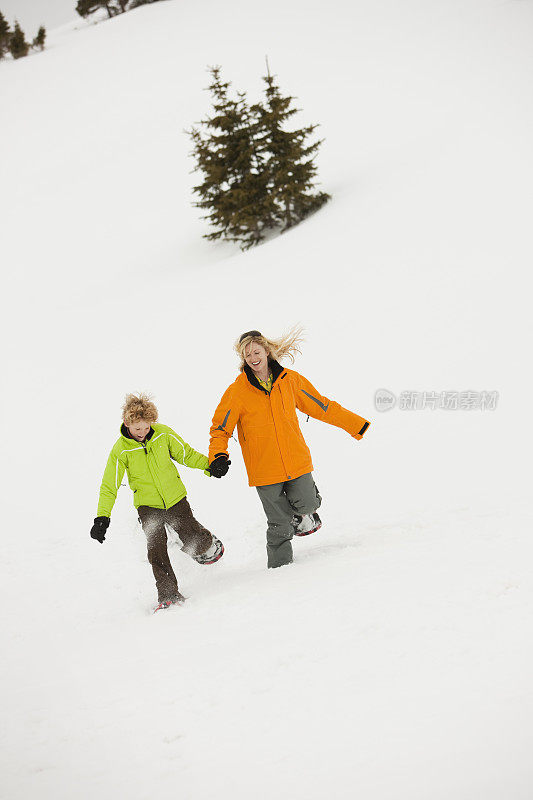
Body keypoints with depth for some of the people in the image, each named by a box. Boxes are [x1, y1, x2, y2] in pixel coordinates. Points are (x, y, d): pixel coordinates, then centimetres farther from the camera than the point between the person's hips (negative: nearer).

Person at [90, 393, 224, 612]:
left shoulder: (163, 433, -10)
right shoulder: (120, 450, -15)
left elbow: (186, 454, 5)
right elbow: (110, 486, -10)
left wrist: (209, 465, -6)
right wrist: (102, 517, -18)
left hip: (176, 499, 1)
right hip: (148, 505, -1)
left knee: (196, 544, 1)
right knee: (156, 550, -14)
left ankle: (207, 545, 37)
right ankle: (169, 595, -4)